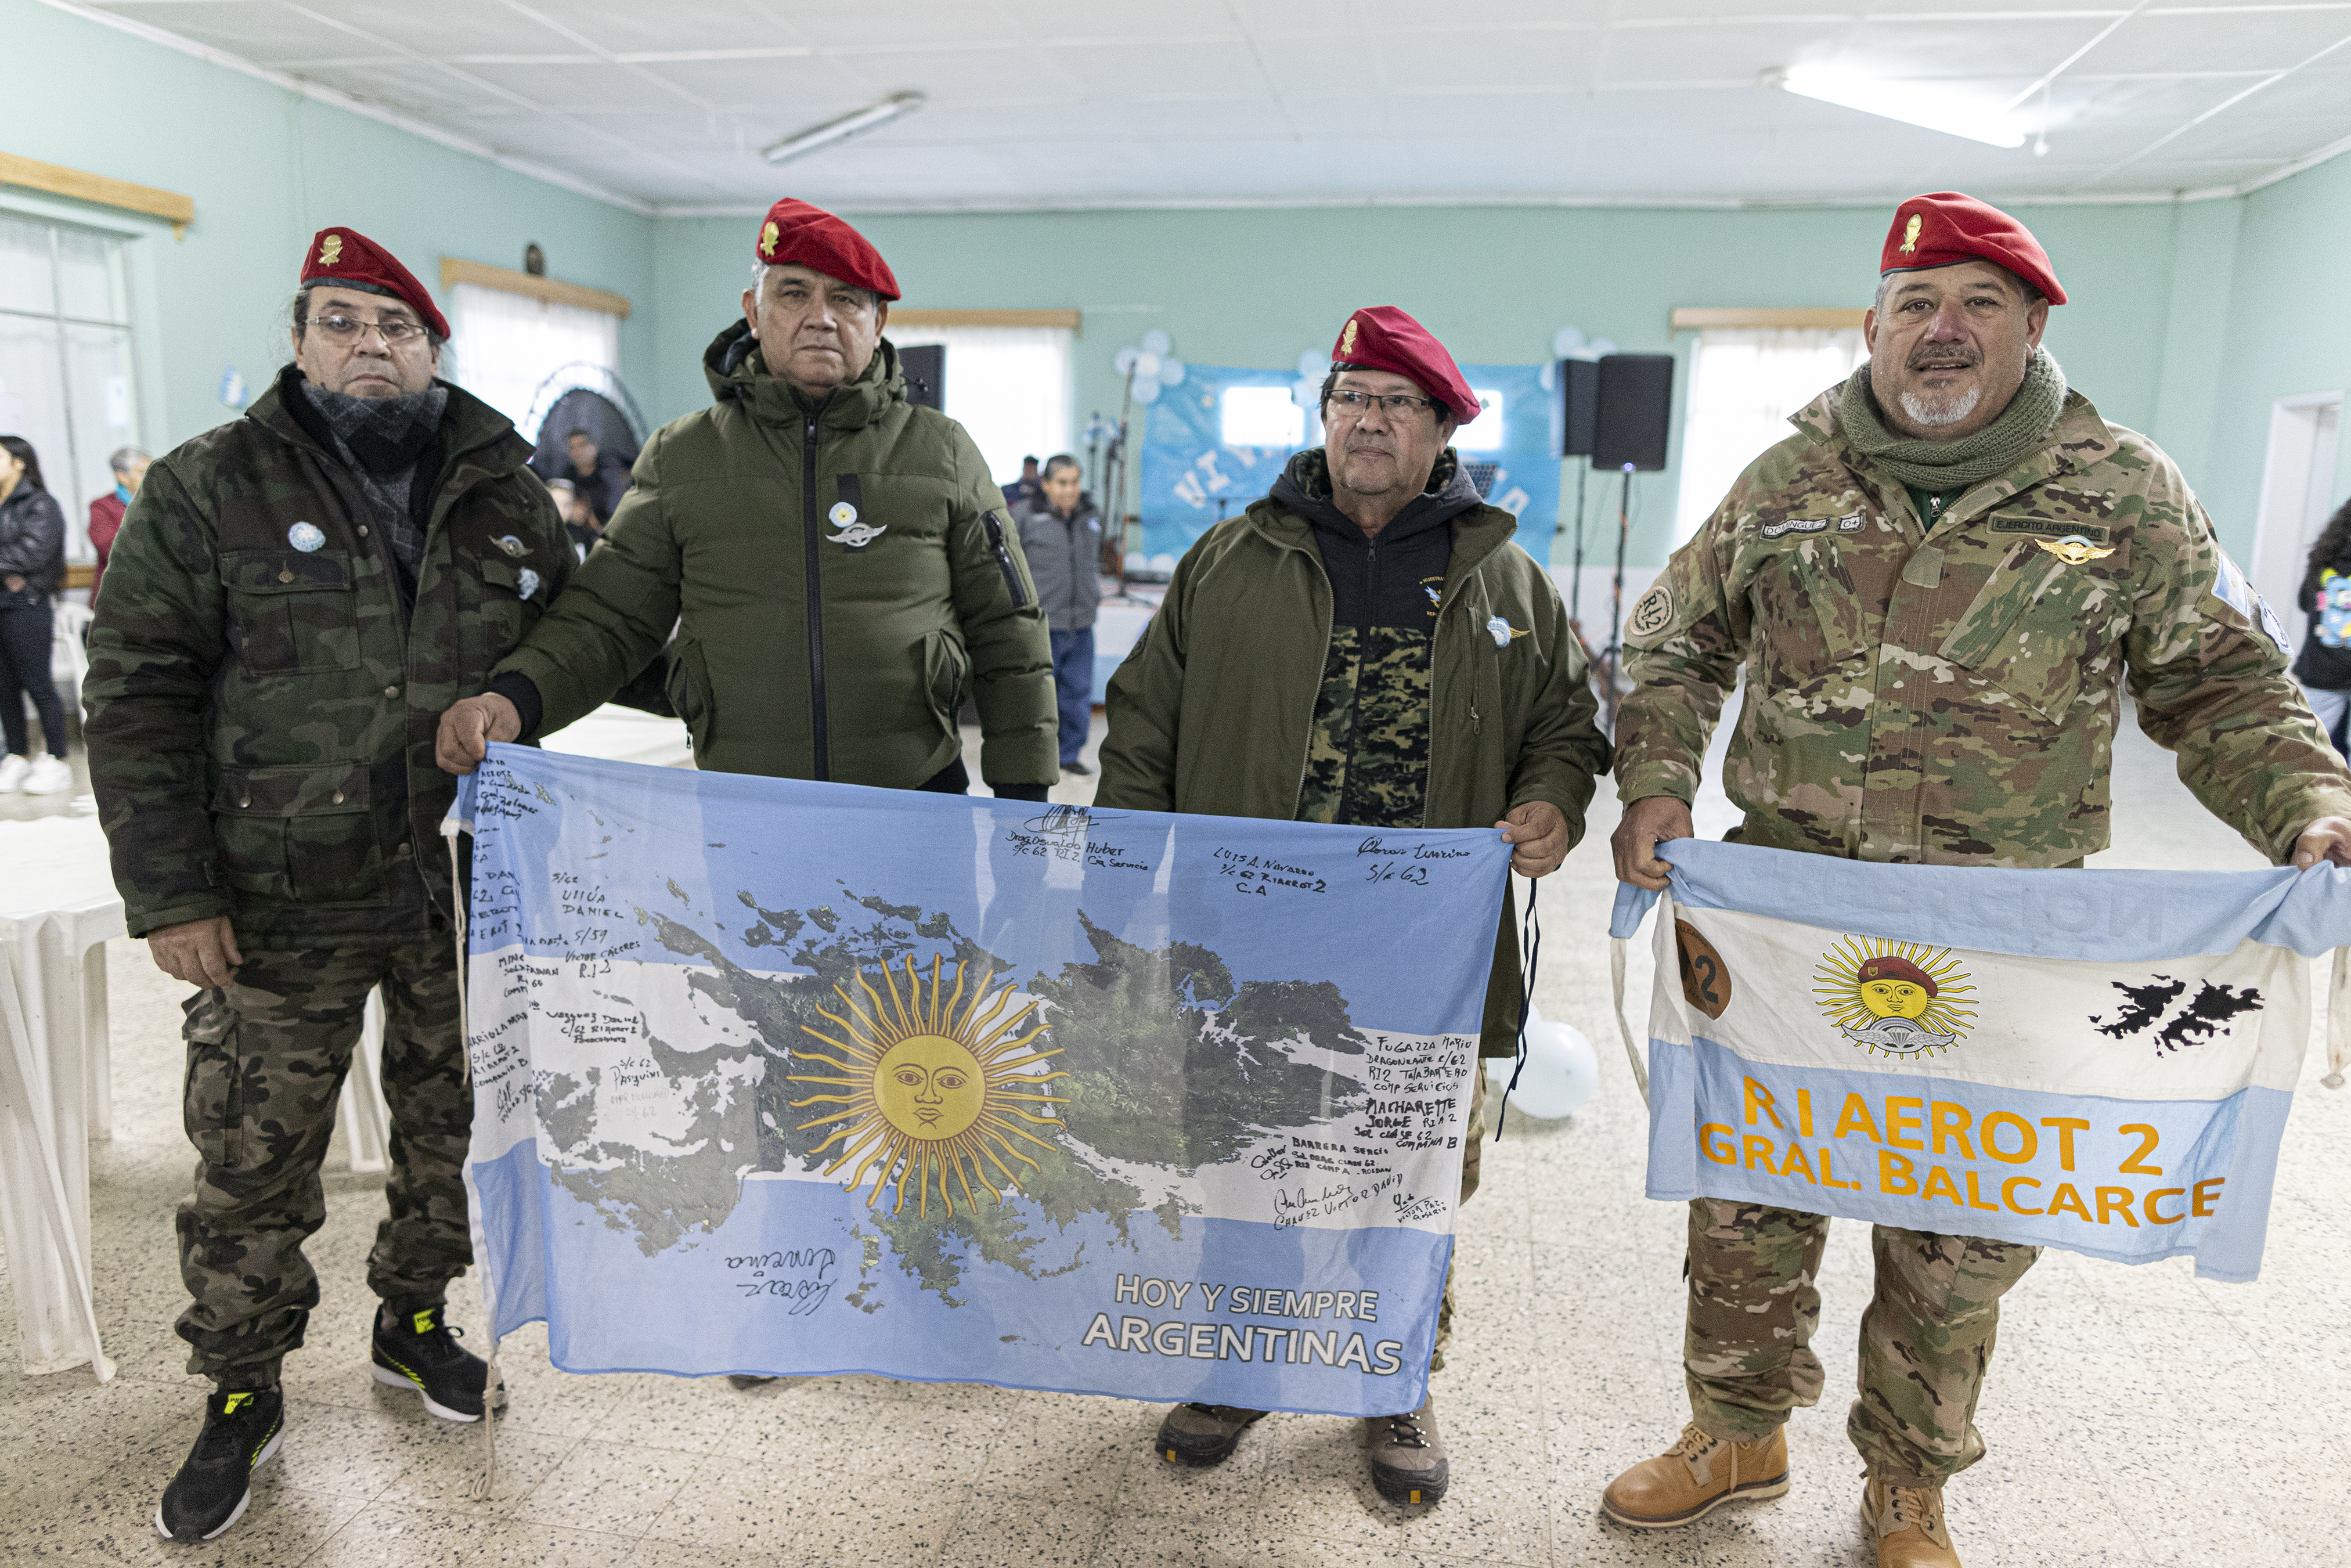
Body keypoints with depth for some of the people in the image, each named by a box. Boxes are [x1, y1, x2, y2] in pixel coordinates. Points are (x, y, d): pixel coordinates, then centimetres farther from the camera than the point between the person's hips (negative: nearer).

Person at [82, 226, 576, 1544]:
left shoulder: (507, 492, 6)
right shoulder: (209, 489, -2)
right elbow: (138, 696, -4)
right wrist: (170, 892, -9)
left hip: (468, 889, 3)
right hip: (284, 903, -2)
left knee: (451, 1123, 15)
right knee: (255, 1160, 6)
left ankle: (416, 1319, 39)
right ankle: (242, 1396, 28)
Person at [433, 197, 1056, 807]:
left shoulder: (942, 451, 4)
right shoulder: (680, 458, 6)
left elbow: (1008, 634, 5)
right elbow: (609, 619, 6)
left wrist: (1023, 800, 0)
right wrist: (514, 699, -14)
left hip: (921, 801, 0)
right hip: (741, 811, 1)